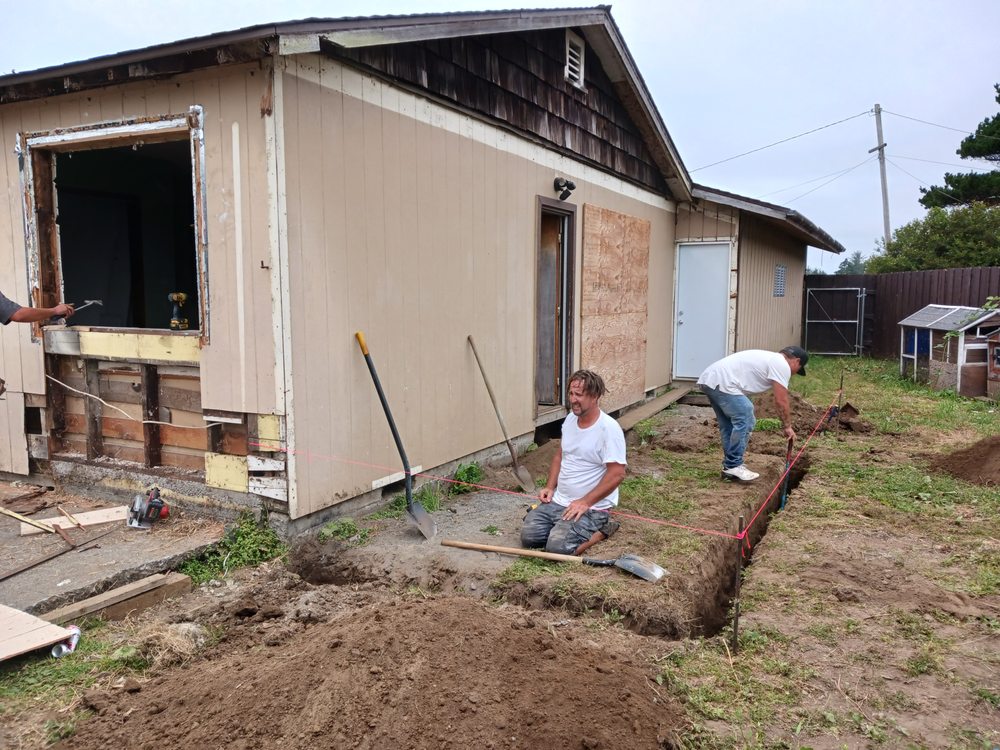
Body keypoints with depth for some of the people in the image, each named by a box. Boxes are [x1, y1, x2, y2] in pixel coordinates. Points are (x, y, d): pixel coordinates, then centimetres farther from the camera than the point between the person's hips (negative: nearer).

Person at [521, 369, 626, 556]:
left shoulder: (609, 428, -18)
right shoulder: (571, 418, 6)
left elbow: (617, 474, -21)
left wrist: (585, 502, -21)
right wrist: (550, 487, 6)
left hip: (592, 507, -7)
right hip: (558, 500, 7)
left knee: (557, 547, -24)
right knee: (528, 536, -8)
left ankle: (600, 530, 0)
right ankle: (563, 526, 15)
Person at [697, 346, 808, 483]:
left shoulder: (770, 358, 30)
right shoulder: (782, 365, -2)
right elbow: (781, 401, -2)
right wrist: (787, 426, 10)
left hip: (709, 379, 11)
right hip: (722, 383, -11)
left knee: (728, 425, 17)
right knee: (745, 421, -7)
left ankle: (730, 466, 21)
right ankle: (733, 466, -1)